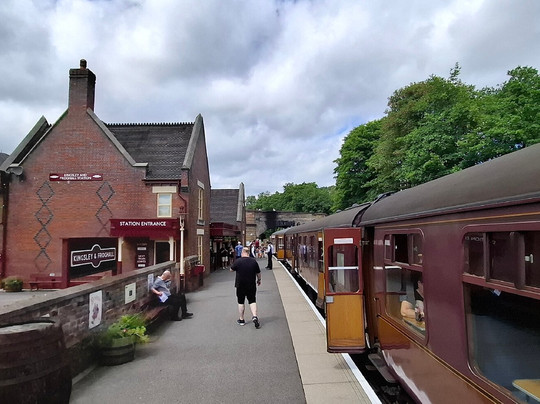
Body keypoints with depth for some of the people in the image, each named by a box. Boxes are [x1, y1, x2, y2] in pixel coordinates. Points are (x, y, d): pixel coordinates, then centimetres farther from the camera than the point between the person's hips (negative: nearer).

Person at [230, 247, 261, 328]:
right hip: (251, 285, 1)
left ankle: (241, 319, 20)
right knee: (252, 301, 9)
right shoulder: (254, 261, -5)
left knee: (241, 302, 11)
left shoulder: (237, 261, -11)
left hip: (240, 285, -1)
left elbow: (231, 270, 4)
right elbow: (258, 273, 3)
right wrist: (259, 280, 21)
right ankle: (254, 316, -8)